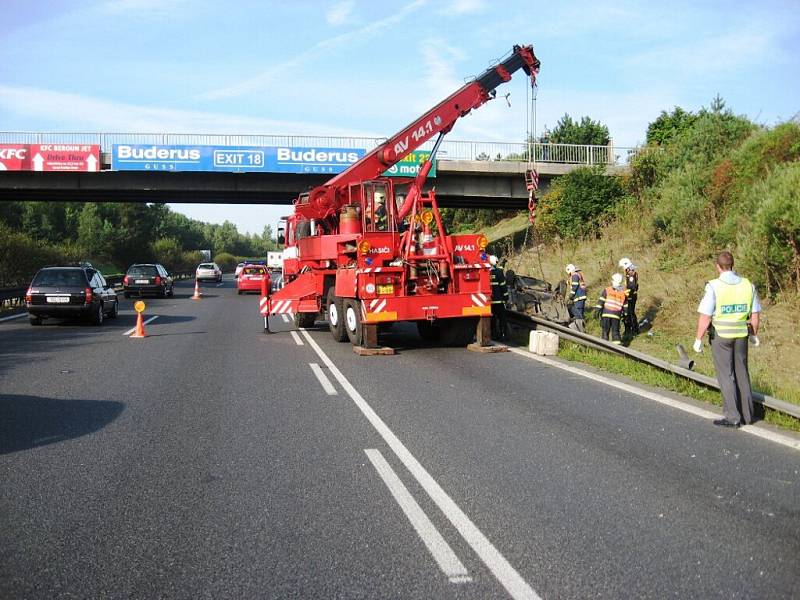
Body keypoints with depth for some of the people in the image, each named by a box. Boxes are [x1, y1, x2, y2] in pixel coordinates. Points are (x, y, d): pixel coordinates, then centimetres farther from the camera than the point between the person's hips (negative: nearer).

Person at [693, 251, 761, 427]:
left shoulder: (714, 286, -15)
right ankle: (747, 414, 23)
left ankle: (732, 417, 5)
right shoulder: (748, 285, -1)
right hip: (741, 336, 4)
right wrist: (754, 334, 21)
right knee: (742, 374, 16)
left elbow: (705, 317, -16)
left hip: (720, 336, -4)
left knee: (726, 376, 4)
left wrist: (698, 339, -7)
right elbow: (755, 314, 6)